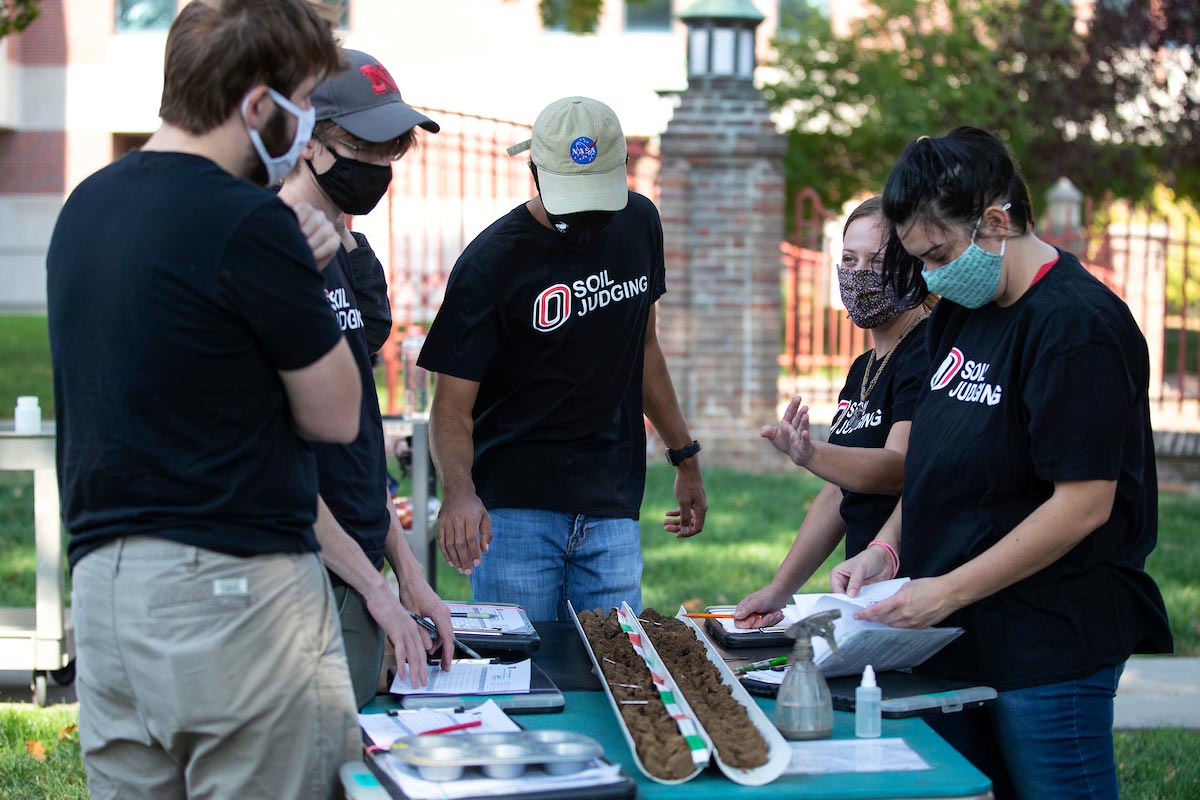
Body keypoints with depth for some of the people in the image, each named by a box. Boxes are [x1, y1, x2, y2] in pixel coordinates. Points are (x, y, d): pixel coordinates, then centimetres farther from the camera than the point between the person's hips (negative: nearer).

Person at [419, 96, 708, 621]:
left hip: (612, 507, 4)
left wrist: (684, 457, 21)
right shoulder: (491, 262, -11)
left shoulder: (638, 223, 5)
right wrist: (458, 491, -32)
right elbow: (452, 406, -13)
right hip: (514, 508, -4)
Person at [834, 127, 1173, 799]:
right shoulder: (960, 313, 12)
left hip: (1051, 649, -8)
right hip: (957, 642, 8)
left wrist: (948, 591, -18)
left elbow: (1083, 505, -20)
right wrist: (886, 550, 5)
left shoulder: (1079, 324, -16)